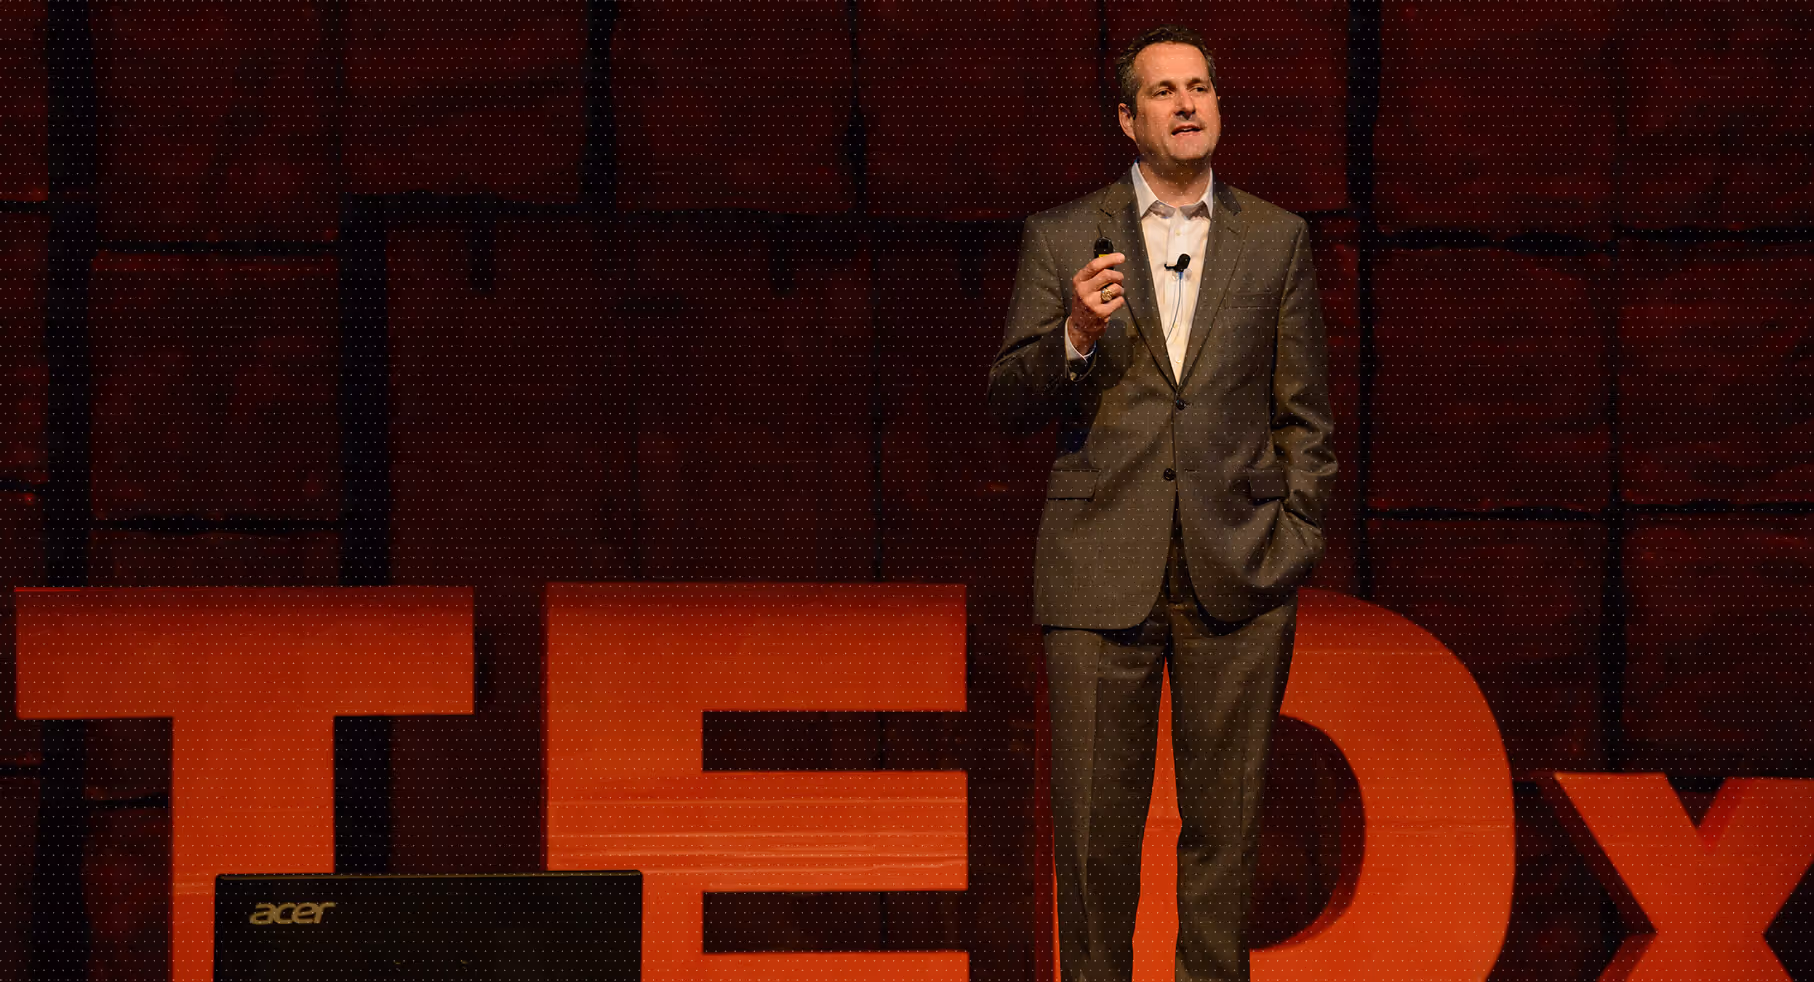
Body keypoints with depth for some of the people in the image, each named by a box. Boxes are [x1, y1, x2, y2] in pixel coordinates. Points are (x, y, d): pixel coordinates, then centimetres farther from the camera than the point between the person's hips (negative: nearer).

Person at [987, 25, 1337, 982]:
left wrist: (1295, 539, 3)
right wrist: (1075, 336, -14)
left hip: (1237, 573, 1)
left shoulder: (1275, 239, 9)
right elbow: (1011, 403, 4)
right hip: (1102, 568, -1)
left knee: (1223, 819, 3)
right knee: (1094, 821, -1)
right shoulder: (1061, 238, 6)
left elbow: (1303, 412, 11)